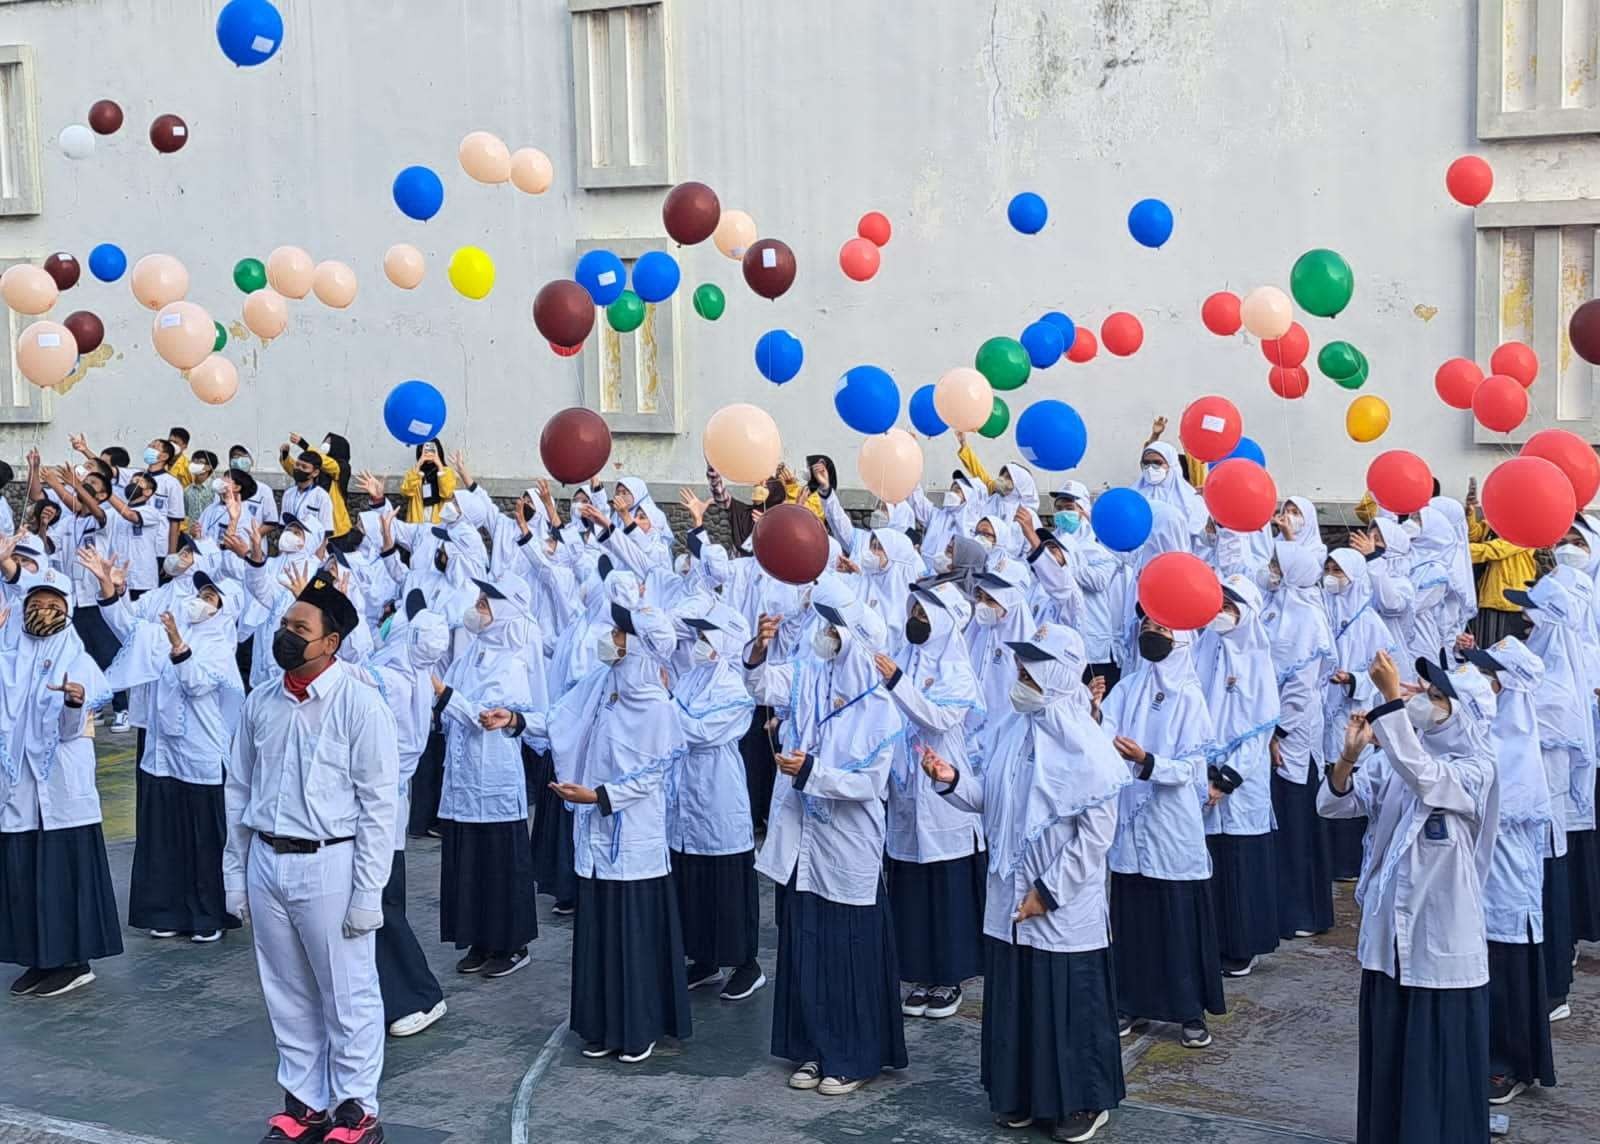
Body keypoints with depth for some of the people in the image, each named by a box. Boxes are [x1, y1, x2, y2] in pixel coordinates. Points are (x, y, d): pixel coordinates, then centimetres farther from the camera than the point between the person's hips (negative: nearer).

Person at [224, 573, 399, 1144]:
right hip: (266, 862, 5)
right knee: (288, 995, 15)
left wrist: (367, 891, -12)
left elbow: (379, 803, -11)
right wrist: (235, 872, 12)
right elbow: (238, 791, 13)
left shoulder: (359, 704, -11)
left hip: (329, 865, -5)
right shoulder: (261, 703, 5)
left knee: (347, 996, 4)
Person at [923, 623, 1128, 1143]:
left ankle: (1084, 1100, 22)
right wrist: (954, 779, -9)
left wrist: (1049, 890, -14)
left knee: (1070, 1002, 6)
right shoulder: (1011, 727, 3)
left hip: (1065, 908, -6)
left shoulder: (1084, 744, -16)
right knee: (1014, 997, 14)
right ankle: (1022, 1093, 30)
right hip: (1010, 899, 6)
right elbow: (991, 799, 11)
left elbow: (1097, 831, -16)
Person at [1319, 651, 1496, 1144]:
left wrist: (1391, 697, -35)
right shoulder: (1393, 764, 5)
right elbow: (1333, 804, 1)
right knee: (1386, 1057, 16)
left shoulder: (1476, 770, -12)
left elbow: (1423, 776, -32)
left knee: (1441, 1064, 3)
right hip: (1388, 934, 6)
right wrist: (1350, 755, -18)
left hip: (1443, 942, -6)